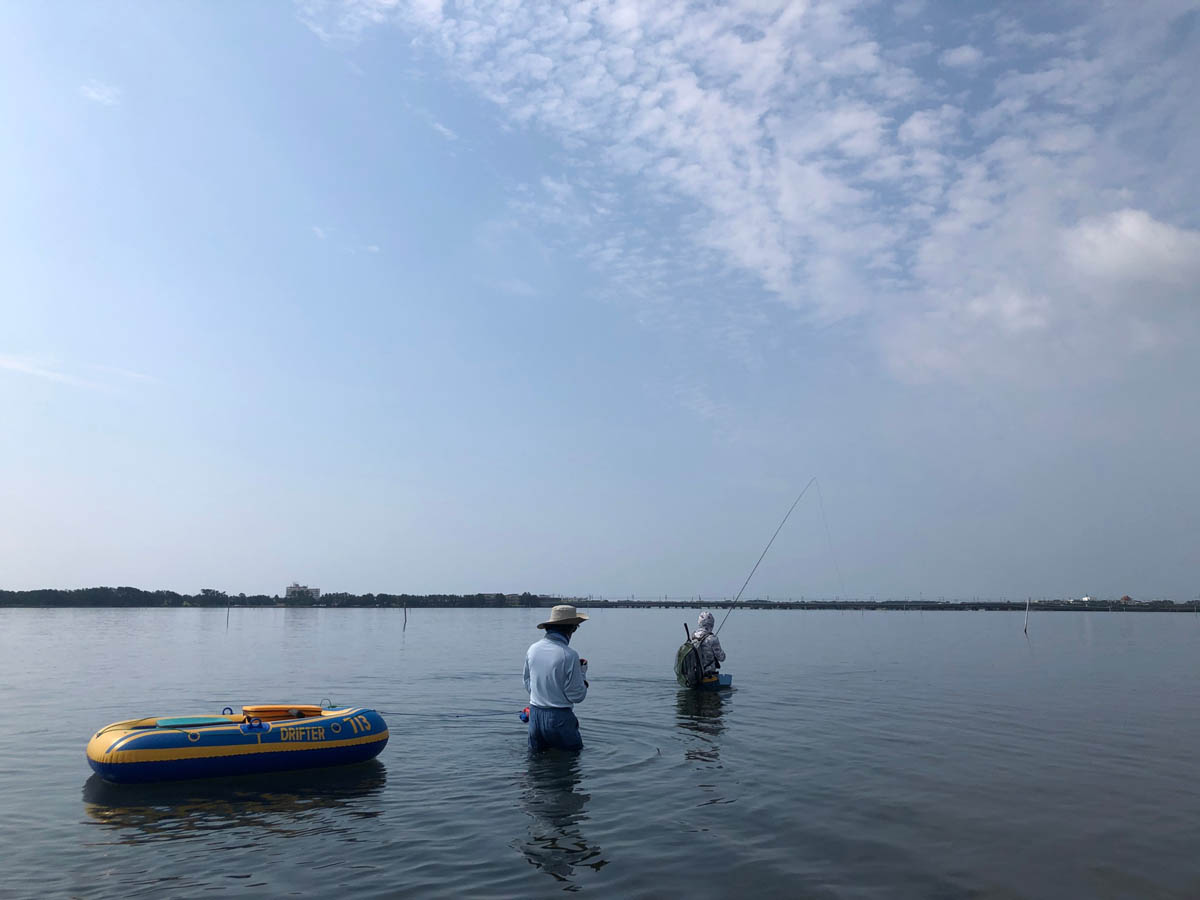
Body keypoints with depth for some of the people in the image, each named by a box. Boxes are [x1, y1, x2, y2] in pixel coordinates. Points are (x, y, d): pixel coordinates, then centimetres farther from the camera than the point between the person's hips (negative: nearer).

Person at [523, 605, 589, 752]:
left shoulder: (532, 649, 1)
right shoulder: (569, 655, -18)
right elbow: (577, 696, -11)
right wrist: (582, 671, 2)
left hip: (535, 714, 5)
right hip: (559, 718, -5)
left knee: (536, 754, 21)